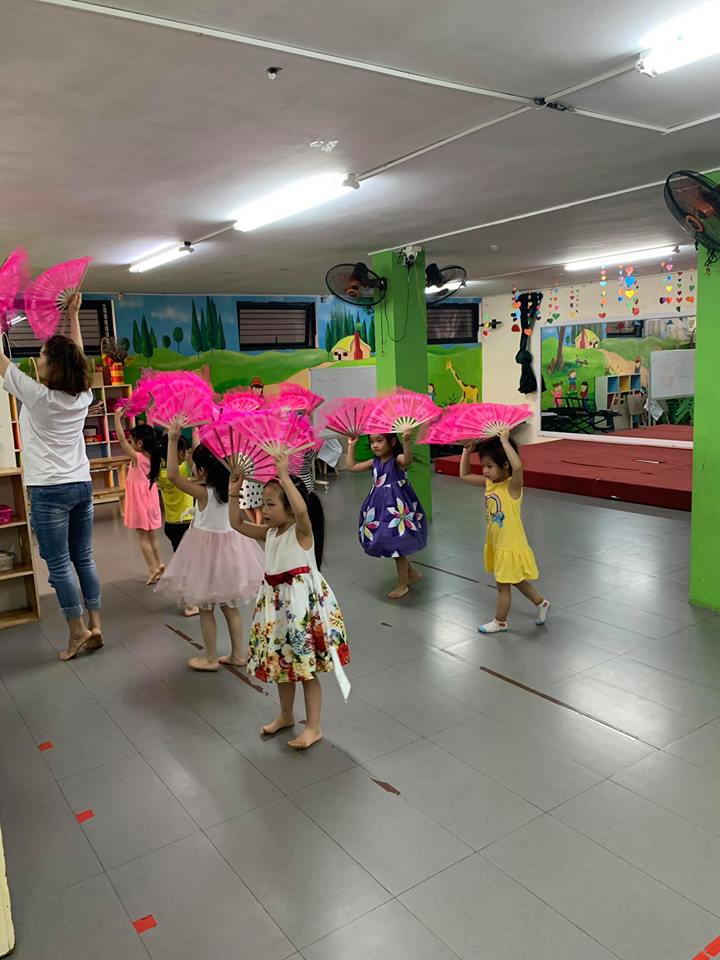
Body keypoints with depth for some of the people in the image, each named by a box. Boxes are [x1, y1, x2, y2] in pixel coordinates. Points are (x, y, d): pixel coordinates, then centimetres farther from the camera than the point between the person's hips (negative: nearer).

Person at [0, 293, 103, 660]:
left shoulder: (37, 395, -12)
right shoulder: (83, 395, 2)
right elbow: (77, 356, 19)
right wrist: (73, 315, 25)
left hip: (49, 491, -6)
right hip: (81, 486, 6)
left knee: (59, 565, 2)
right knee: (84, 559, 11)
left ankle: (78, 631, 6)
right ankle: (94, 625, 15)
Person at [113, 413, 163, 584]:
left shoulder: (136, 457, -18)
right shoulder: (152, 457, -1)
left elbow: (121, 439, -17)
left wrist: (117, 417, -12)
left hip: (139, 501, -7)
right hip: (150, 499, 7)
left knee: (142, 536, 0)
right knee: (151, 535, 16)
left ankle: (153, 569, -2)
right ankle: (159, 565, 21)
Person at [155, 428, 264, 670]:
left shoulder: (203, 492, -21)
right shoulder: (229, 487, -4)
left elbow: (173, 475, -27)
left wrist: (172, 440, -26)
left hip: (206, 551, -6)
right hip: (227, 546, 6)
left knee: (206, 608, 8)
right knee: (229, 606, 17)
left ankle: (211, 659, 18)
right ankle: (238, 655, 24)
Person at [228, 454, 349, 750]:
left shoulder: (302, 530, -16)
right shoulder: (270, 532, 7)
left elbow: (301, 510, -38)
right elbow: (237, 524, 11)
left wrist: (284, 476, -37)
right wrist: (234, 494, 1)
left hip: (302, 601, -8)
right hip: (276, 601, 8)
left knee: (306, 667, 2)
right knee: (280, 663, 19)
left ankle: (313, 728, 15)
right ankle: (286, 716, 39)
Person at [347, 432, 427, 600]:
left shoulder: (397, 459, -14)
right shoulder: (374, 462, 7)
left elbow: (407, 460, -39)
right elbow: (352, 466, 14)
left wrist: (407, 440, -55)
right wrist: (351, 446, 12)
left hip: (397, 505, -8)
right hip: (380, 507, 8)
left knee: (396, 544, 1)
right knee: (384, 542, 14)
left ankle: (402, 583, 19)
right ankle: (412, 572, 33)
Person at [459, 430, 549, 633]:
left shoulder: (512, 485, -23)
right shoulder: (488, 483, -1)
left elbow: (518, 466, -45)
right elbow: (464, 475, 9)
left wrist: (505, 441, -39)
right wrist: (467, 451, -3)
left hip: (510, 546, -8)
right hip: (495, 544, 8)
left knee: (503, 585, 9)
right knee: (515, 581, 24)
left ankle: (500, 622, 28)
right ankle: (541, 603, 44)